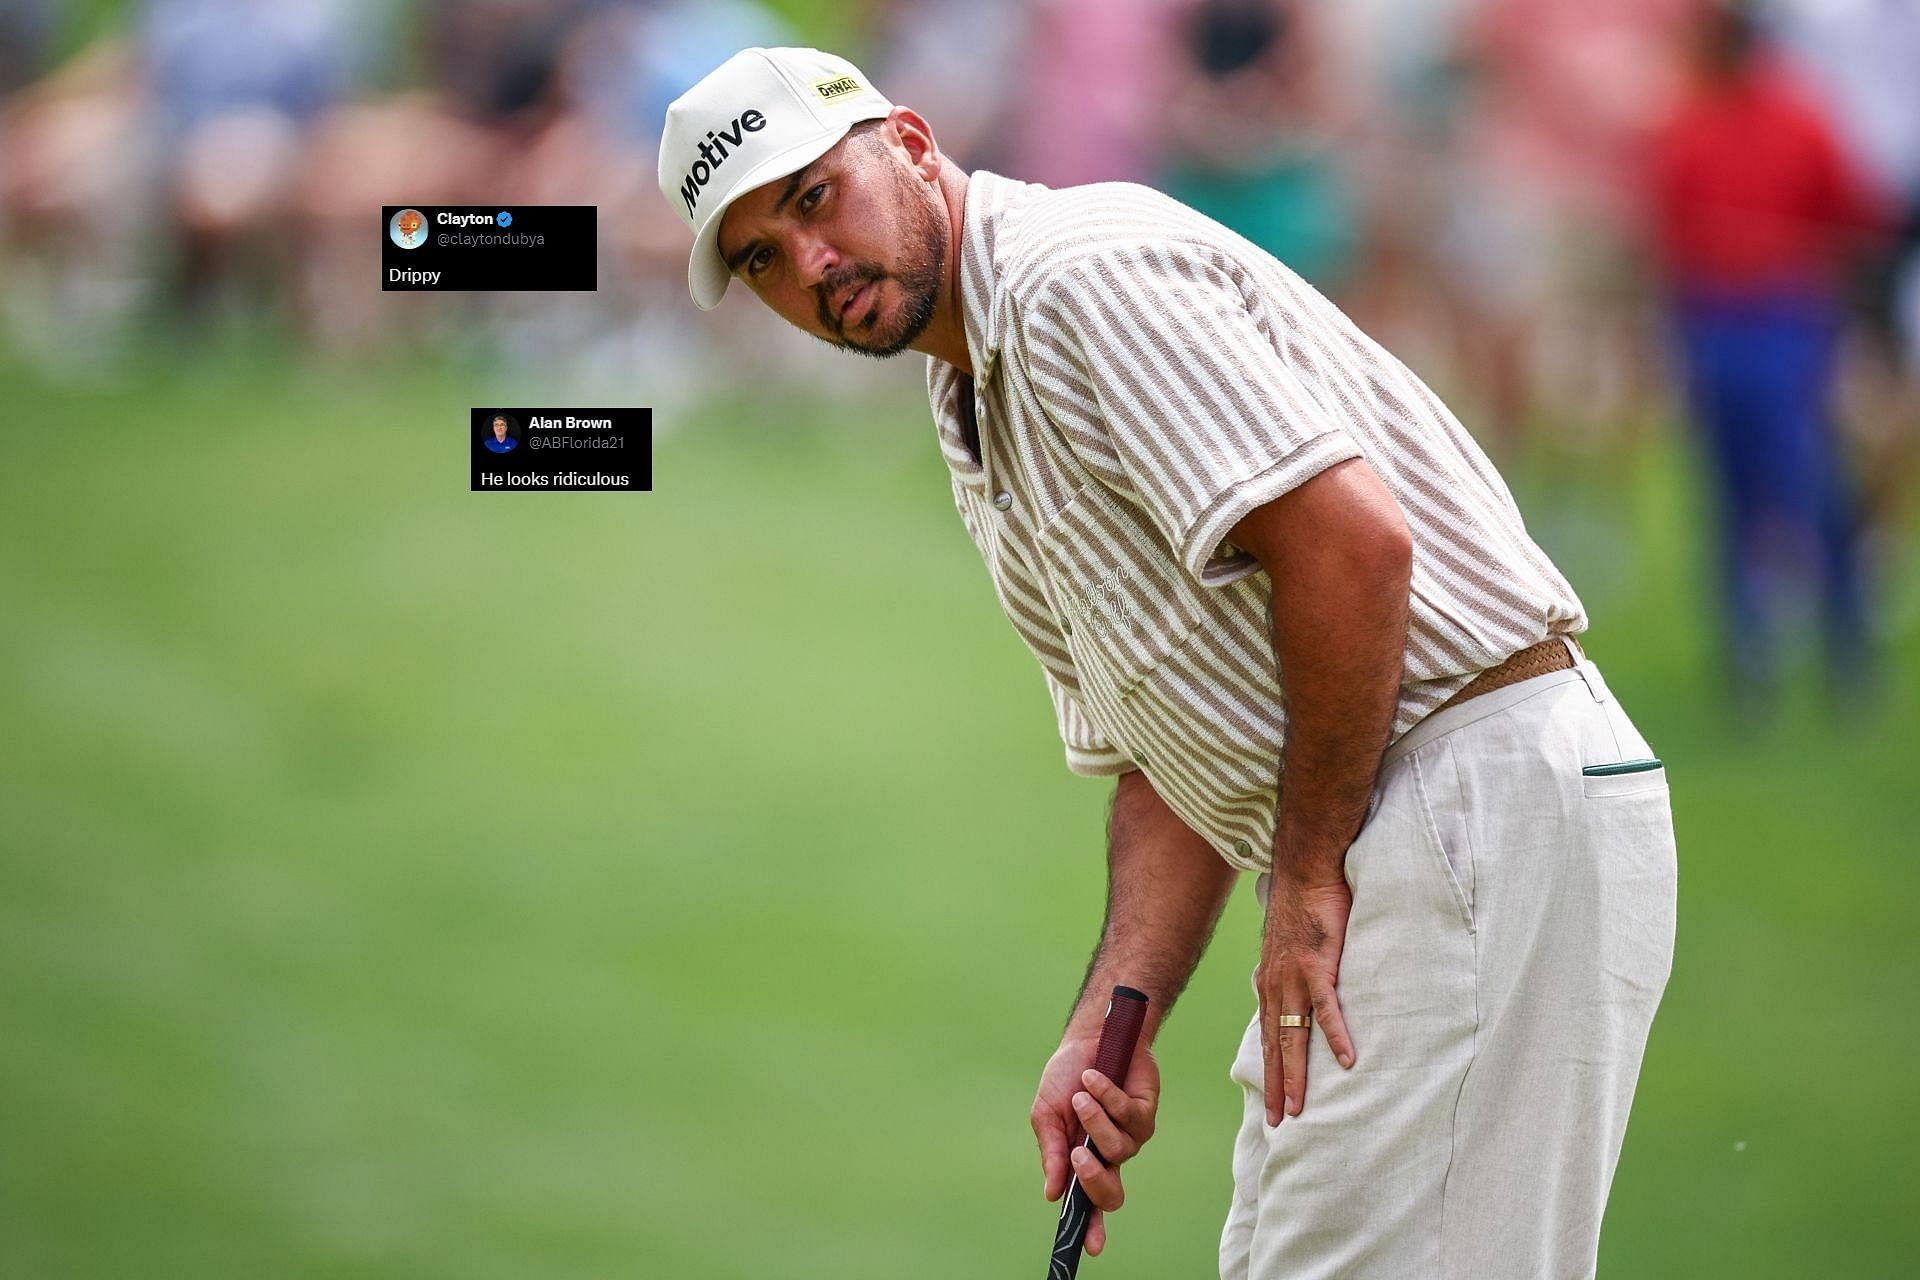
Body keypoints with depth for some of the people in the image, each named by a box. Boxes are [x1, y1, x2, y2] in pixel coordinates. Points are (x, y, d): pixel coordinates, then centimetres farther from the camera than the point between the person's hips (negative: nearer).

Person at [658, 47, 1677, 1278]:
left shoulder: (1086, 273, -11)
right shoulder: (991, 458, 21)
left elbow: (1349, 540, -21)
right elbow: (1167, 761, 22)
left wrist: (1309, 871, -13)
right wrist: (1109, 1028, 6)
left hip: (1491, 799, -11)